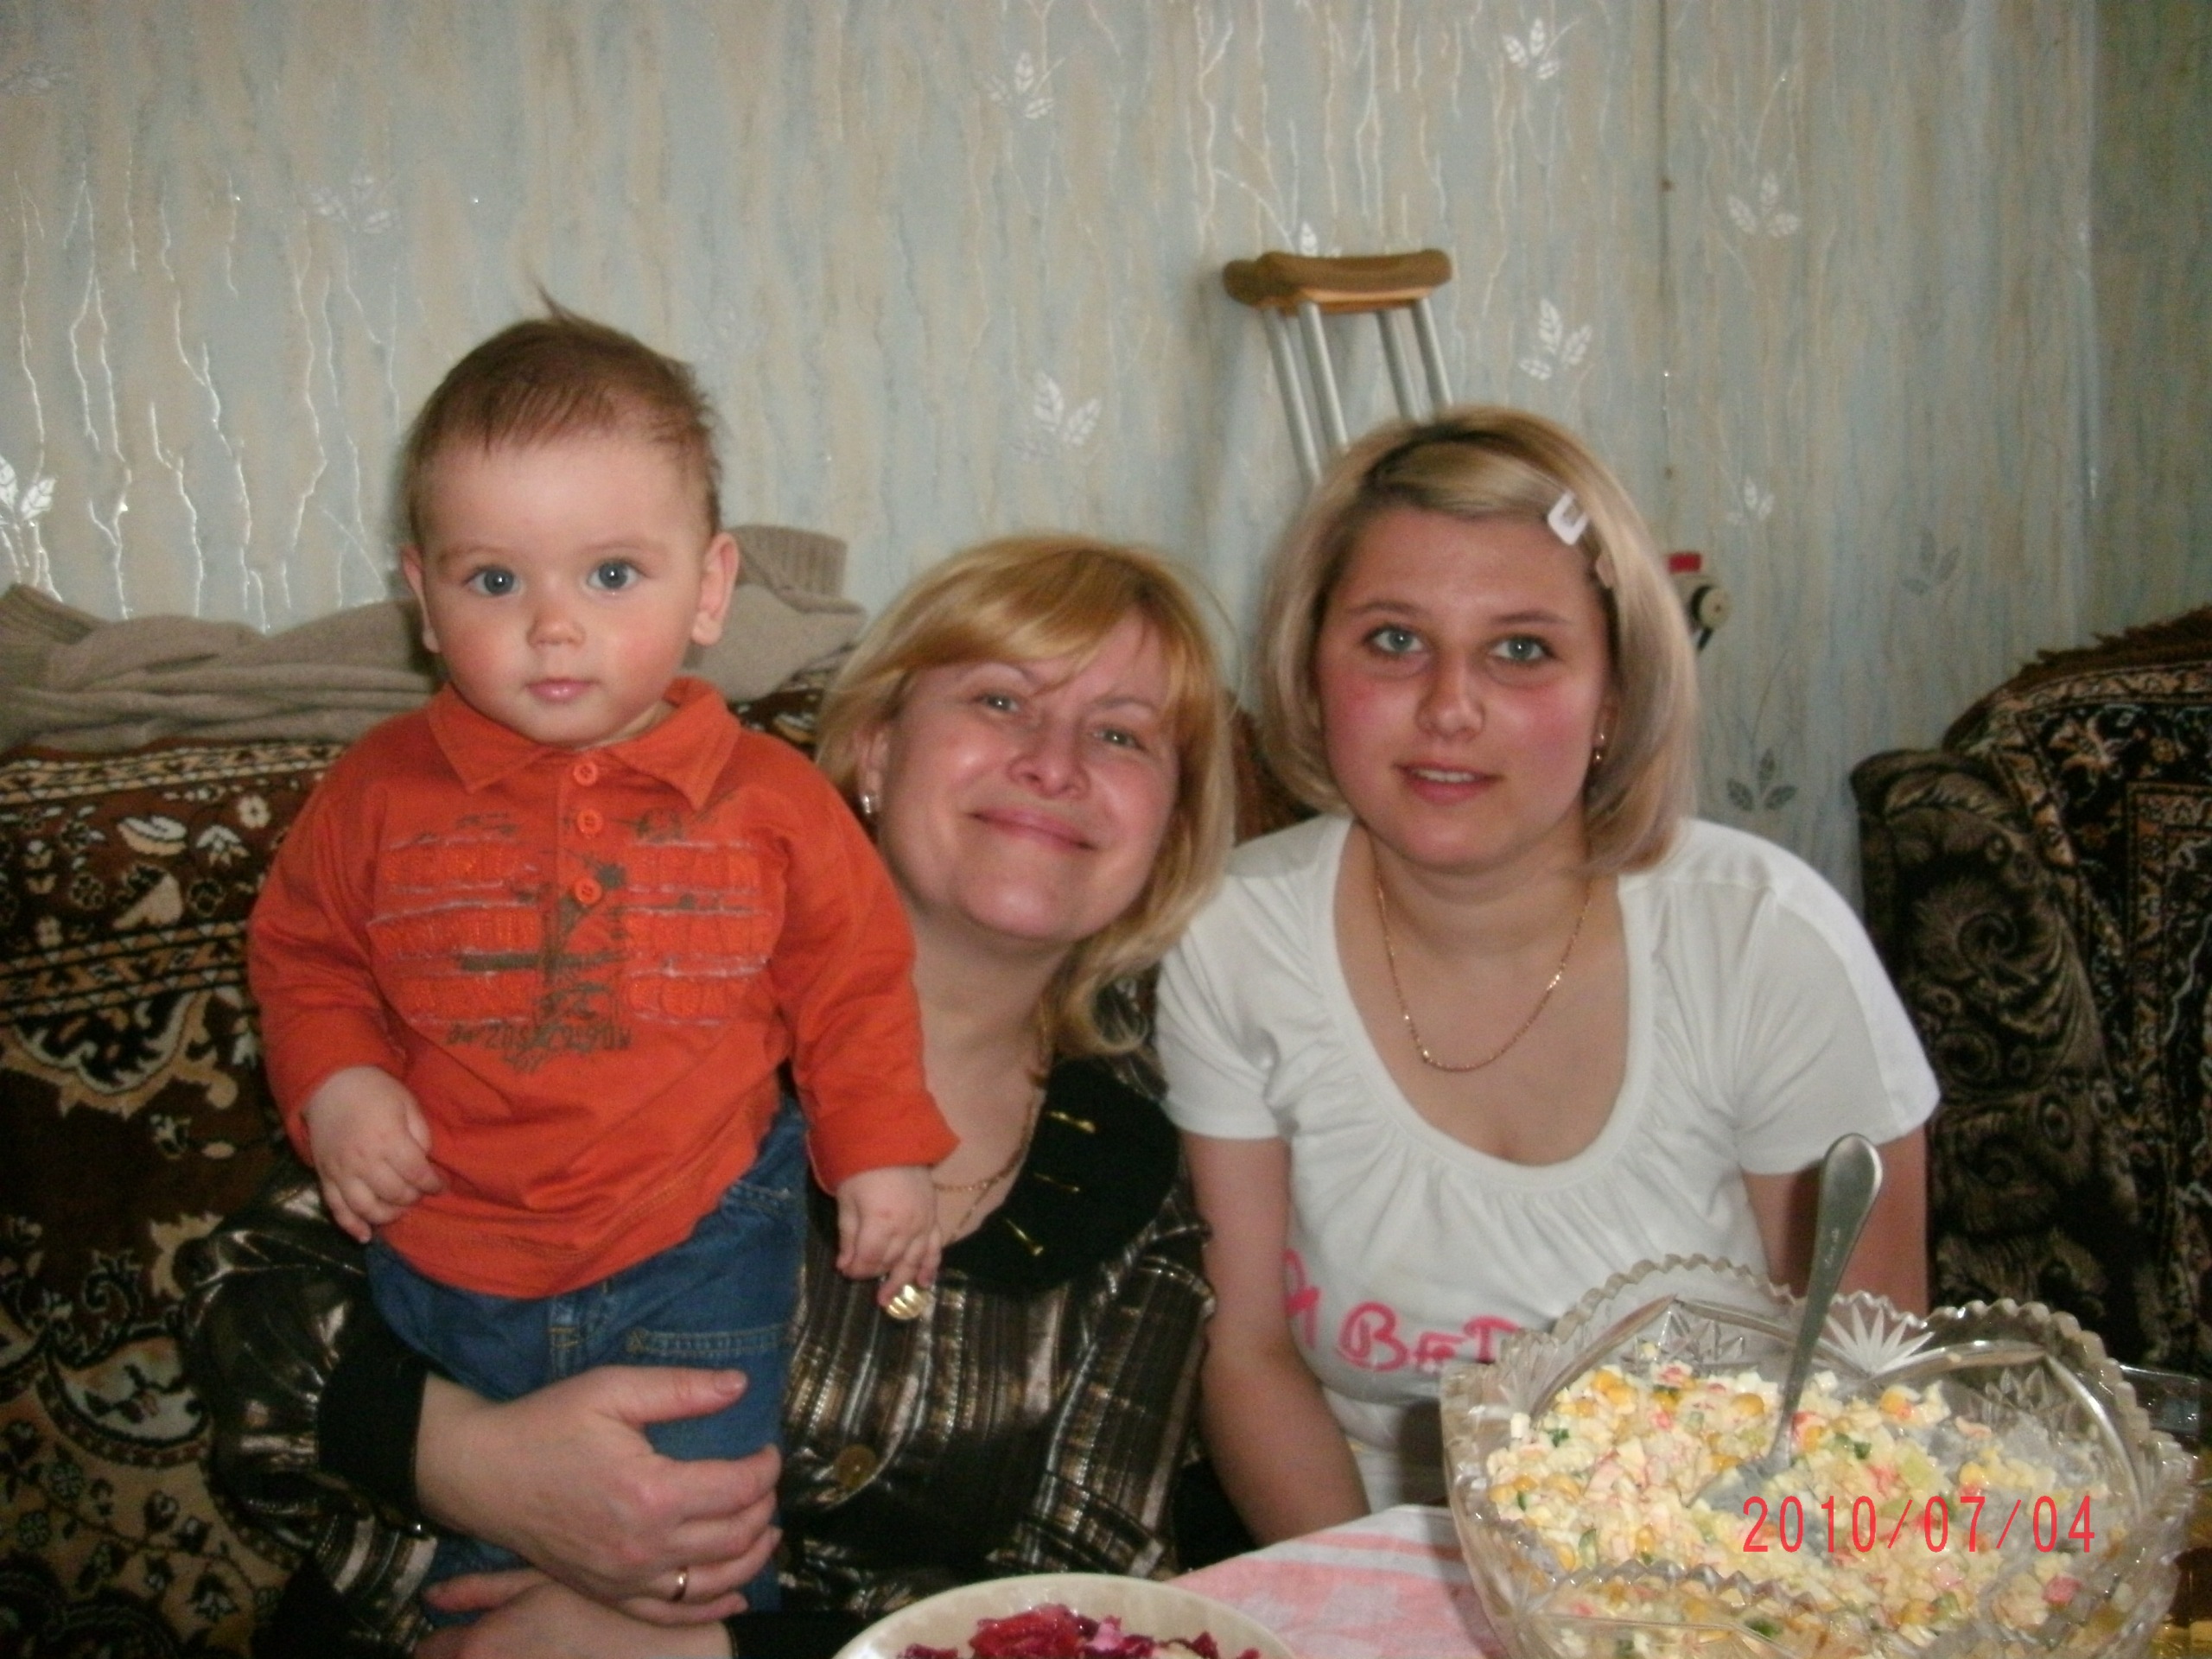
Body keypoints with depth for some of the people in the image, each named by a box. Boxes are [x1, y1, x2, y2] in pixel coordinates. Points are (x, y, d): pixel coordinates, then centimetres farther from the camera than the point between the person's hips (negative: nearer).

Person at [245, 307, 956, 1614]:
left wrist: (884, 1149, -1)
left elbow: (856, 978, 3)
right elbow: (303, 953, 8)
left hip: (695, 1260, -2)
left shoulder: (770, 800, -9)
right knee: (477, 1568, 19)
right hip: (446, 1255, 2)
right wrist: (334, 1083, -9)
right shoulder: (382, 795, -7)